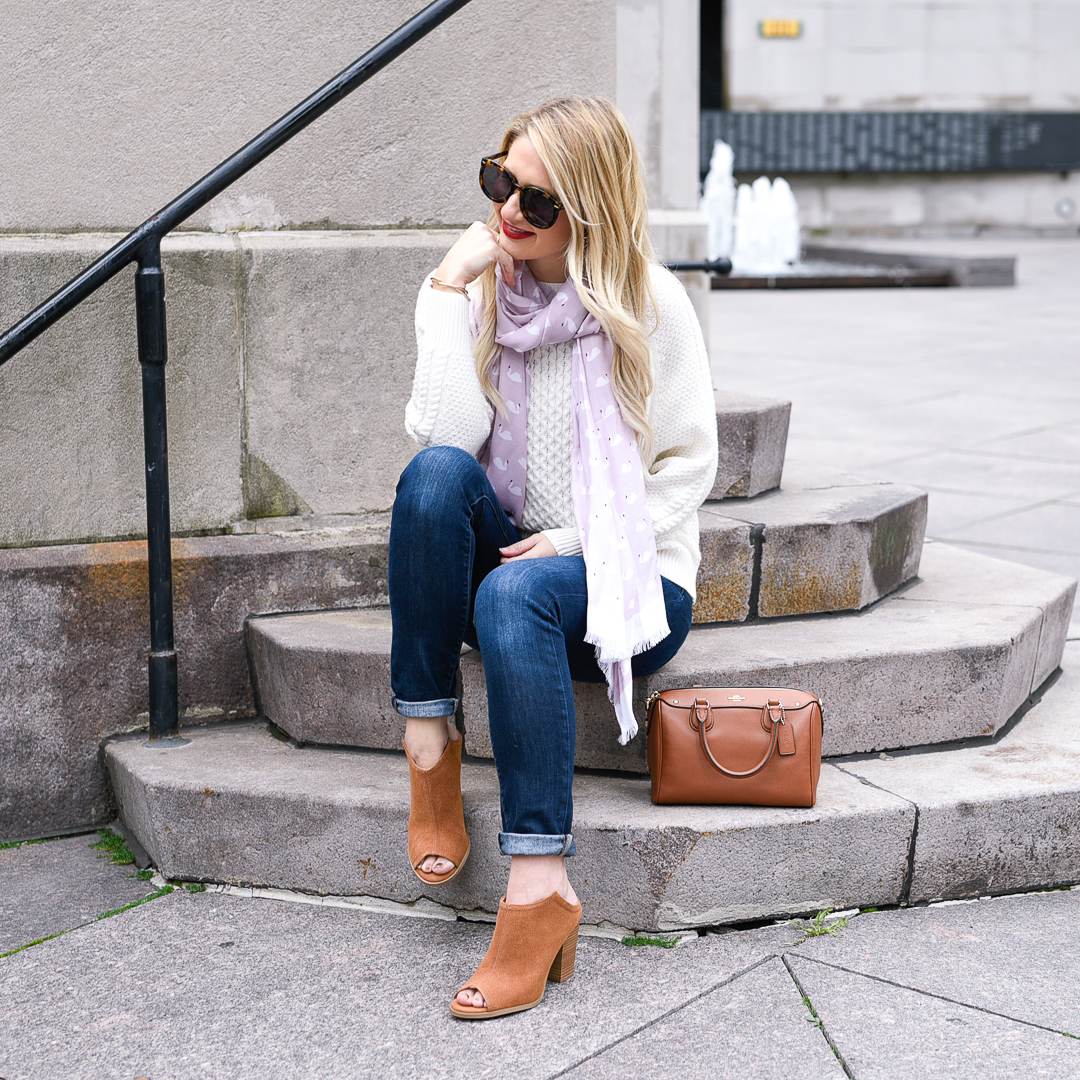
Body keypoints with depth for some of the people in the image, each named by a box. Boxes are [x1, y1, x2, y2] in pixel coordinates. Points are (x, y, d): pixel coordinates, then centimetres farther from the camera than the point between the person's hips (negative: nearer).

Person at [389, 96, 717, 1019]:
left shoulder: (650, 303, -6)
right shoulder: (484, 289, 2)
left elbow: (689, 466, -5)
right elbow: (447, 438, -14)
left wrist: (580, 539, -16)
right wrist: (448, 292, -15)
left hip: (629, 585, -3)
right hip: (506, 556, 3)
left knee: (514, 592, -37)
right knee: (432, 474, -27)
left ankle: (541, 889, -38)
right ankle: (429, 746, -23)